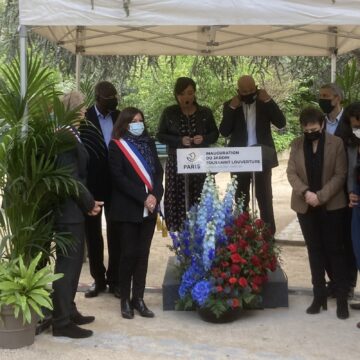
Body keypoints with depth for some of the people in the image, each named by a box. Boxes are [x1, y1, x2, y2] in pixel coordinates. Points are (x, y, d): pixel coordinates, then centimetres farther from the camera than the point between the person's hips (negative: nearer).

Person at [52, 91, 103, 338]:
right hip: (69, 208, -10)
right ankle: (62, 322, 3)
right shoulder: (67, 137, -17)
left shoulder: (69, 134, 13)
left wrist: (86, 202, 9)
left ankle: (68, 311, 27)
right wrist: (89, 203, -12)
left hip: (72, 207, 10)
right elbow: (70, 176, -22)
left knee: (72, 262, 16)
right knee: (68, 263, -4)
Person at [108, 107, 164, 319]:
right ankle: (125, 300, 8)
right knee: (129, 253, -3)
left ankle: (138, 298, 11)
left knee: (143, 253, 5)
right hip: (127, 209, -4)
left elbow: (158, 171, 8)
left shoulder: (149, 143, 13)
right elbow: (118, 177, -11)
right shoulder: (117, 145, -2)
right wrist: (142, 197, -16)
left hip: (149, 208, 4)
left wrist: (155, 195, -10)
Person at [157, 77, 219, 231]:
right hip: (177, 164, -1)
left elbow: (215, 134, 11)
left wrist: (204, 139, -11)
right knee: (178, 201, -5)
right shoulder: (169, 113, 1)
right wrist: (179, 140, -14)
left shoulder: (205, 112, 5)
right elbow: (160, 135, 2)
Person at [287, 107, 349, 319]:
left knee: (335, 250, 1)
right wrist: (305, 192, -17)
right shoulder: (297, 144, 4)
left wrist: (321, 196, -18)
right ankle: (319, 295, 16)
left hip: (332, 205, -3)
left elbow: (340, 175, -9)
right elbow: (291, 172, -1)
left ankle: (342, 298, 7)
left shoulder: (336, 143, -6)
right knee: (315, 251, 9)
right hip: (305, 206, 3)